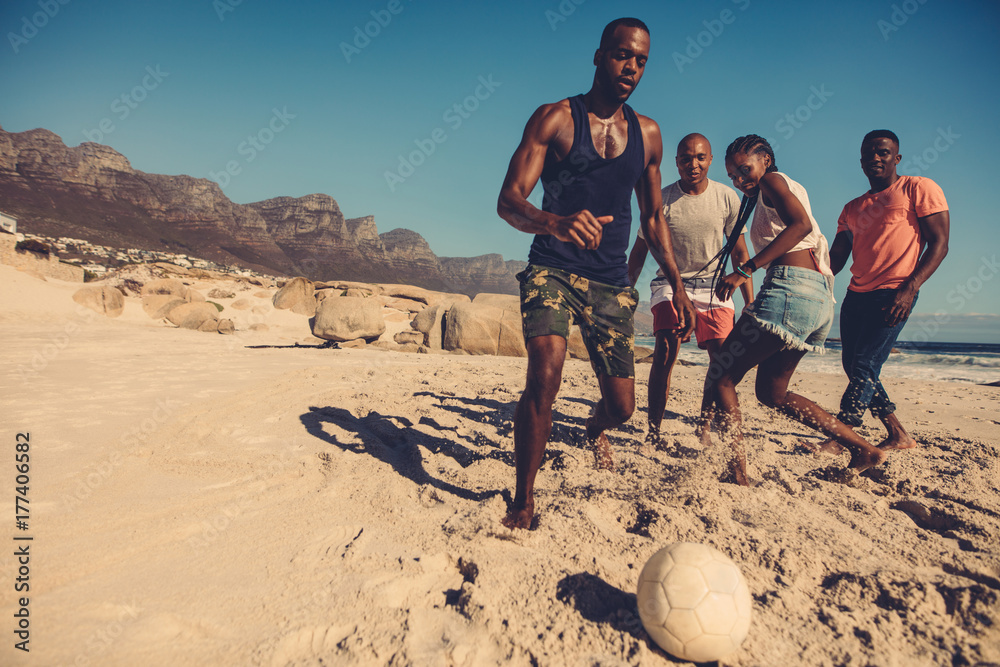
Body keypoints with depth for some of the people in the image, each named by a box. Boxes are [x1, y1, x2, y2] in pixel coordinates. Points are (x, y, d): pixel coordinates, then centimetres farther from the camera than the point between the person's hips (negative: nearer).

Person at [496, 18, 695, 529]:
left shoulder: (647, 133, 13)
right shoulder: (554, 118, -1)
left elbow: (653, 217, 21)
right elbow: (508, 200, -11)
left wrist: (677, 285, 13)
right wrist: (553, 223, -33)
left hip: (612, 283, 4)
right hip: (552, 270, -4)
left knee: (621, 405, 2)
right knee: (545, 374, -26)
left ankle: (594, 428, 42)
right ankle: (523, 501, -8)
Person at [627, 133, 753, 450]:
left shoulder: (727, 198, -2)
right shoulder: (662, 201, -7)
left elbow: (740, 253, 4)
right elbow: (638, 253, 2)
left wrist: (750, 305, 2)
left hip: (713, 285, 2)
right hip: (671, 283, -2)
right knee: (666, 349, -22)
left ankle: (706, 423, 15)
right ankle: (654, 432, -14)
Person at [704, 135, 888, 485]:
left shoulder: (773, 181, 2)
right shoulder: (792, 189, 29)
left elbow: (801, 224, -17)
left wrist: (745, 270, -23)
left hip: (790, 286, -10)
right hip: (819, 295, 10)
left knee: (721, 378, -8)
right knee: (771, 392, 18)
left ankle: (737, 472, -16)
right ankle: (863, 449, 16)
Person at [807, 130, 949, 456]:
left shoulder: (919, 188, 2)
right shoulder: (853, 208, 20)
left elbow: (939, 243, -6)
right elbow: (835, 258, 17)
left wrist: (910, 288, -18)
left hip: (893, 294, -7)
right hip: (856, 294, 7)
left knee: (865, 365, -14)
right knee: (853, 366, 7)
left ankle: (838, 439, -13)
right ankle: (899, 435, 19)